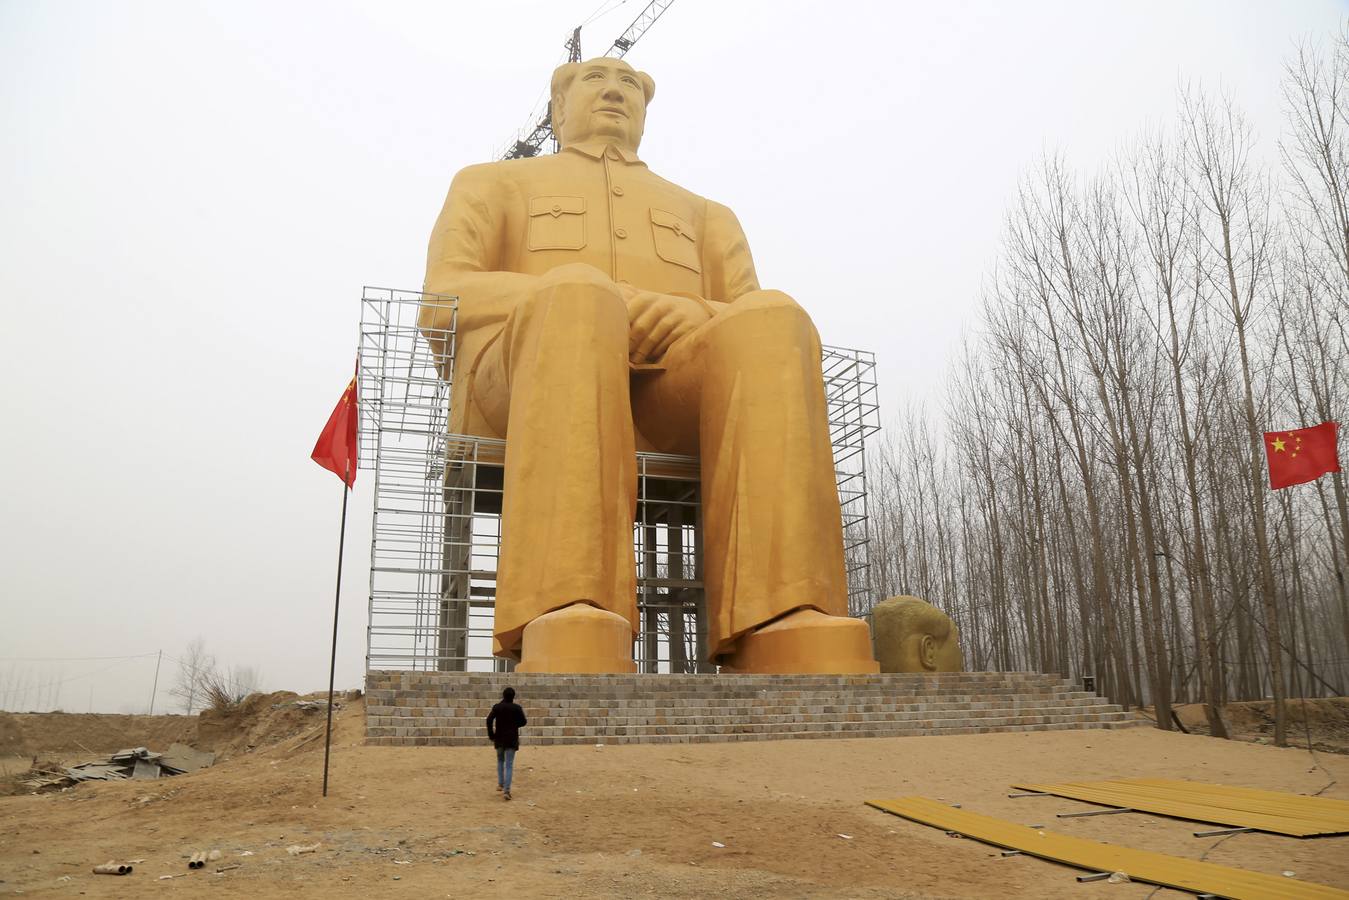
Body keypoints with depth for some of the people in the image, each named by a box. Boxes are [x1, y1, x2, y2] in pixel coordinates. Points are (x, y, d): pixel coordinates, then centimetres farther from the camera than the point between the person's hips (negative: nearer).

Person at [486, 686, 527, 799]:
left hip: (499, 738, 2)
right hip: (512, 739, -2)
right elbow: (523, 722, -3)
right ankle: (506, 789, -13)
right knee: (509, 764, -2)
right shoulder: (517, 708, -4)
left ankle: (500, 784, 23)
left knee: (500, 761, 24)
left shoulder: (497, 707, -1)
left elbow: (489, 720, -10)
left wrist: (491, 735, -2)